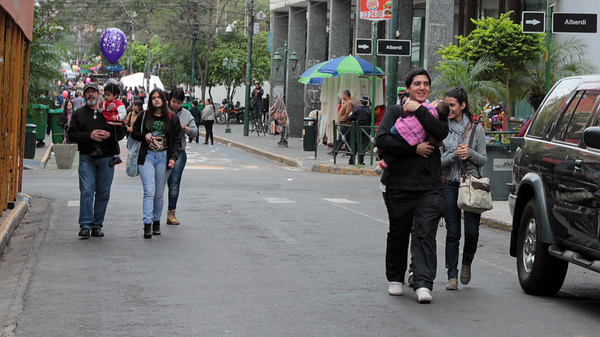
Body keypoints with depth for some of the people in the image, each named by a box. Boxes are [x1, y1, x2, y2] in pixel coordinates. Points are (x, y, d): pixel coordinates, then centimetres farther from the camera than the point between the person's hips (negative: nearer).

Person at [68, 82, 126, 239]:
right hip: (87, 158, -1)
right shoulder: (78, 114, 12)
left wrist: (109, 135, -10)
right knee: (86, 191, -11)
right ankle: (85, 226, -10)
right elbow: (72, 134, 2)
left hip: (106, 158, 1)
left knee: (103, 193, 3)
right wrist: (89, 136, -13)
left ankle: (97, 225, 11)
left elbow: (121, 132, 10)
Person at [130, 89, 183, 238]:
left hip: (163, 158, 1)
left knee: (159, 193, 6)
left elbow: (177, 140, 5)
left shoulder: (172, 118, 5)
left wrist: (174, 157, -8)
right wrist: (144, 136, -7)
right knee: (149, 191, -13)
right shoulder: (144, 116, 5)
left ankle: (156, 221, 20)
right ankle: (147, 224, -19)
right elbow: (134, 132, 14)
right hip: (147, 157, -1)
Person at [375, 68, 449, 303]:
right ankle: (395, 279, 28)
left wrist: (418, 110, -11)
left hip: (429, 187, 0)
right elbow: (381, 140, -9)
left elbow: (441, 132, -11)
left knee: (424, 235, -11)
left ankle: (423, 284, -16)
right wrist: (414, 148, -12)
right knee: (398, 235, 10)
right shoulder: (395, 112, 7)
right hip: (398, 186, 0)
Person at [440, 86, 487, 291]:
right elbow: (438, 162, -1)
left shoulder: (476, 129, 4)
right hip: (450, 184, 0)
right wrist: (454, 155, -17)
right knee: (452, 233, -1)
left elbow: (483, 159, 5)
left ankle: (467, 262, 24)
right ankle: (452, 276, 5)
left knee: (472, 230, -5)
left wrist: (470, 154, -14)